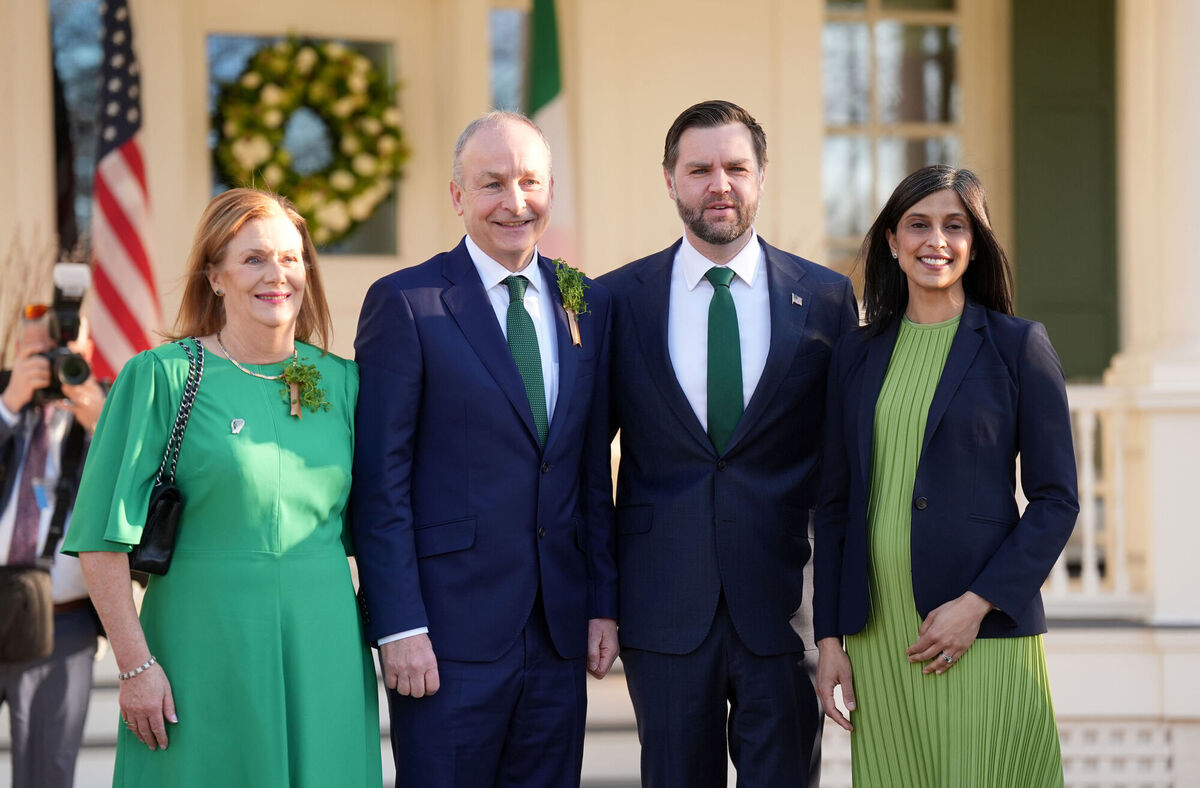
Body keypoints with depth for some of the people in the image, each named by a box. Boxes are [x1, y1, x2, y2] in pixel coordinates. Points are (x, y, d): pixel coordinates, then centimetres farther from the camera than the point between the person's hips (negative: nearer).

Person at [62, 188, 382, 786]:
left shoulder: (341, 382, 8)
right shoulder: (162, 378, -4)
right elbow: (103, 539, -6)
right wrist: (135, 665, -11)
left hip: (322, 649, 4)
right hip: (205, 645, -3)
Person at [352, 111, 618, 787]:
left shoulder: (589, 304, 11)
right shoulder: (405, 302, -5)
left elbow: (595, 471, 14)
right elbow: (380, 482, -8)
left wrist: (604, 603, 8)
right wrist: (399, 626, -13)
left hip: (560, 630, 5)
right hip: (450, 631, -5)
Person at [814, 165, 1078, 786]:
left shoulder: (1018, 346, 0)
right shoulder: (857, 355, 11)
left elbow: (1056, 499, -3)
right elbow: (834, 503, 12)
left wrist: (977, 603, -13)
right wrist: (829, 637, 5)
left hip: (984, 629, -3)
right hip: (878, 635, 3)